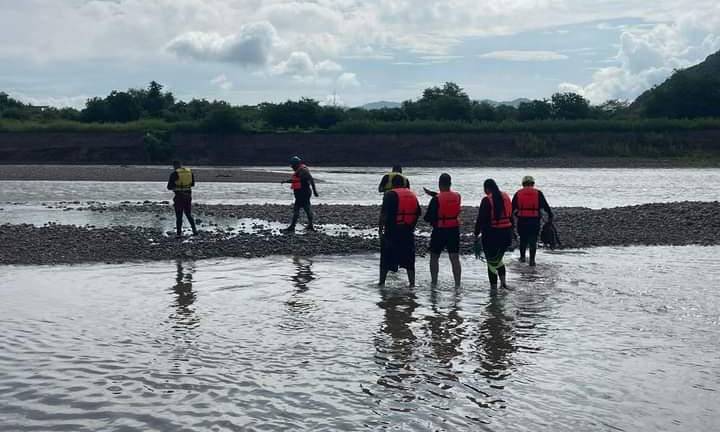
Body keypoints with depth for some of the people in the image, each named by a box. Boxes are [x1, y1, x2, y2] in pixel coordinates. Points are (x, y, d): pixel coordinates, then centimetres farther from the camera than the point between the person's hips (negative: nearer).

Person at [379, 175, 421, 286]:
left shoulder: (390, 195, -7)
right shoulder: (413, 195, 11)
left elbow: (384, 214, -15)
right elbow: (418, 213, 15)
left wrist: (380, 228, -11)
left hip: (392, 232, -5)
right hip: (408, 232, 5)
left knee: (385, 260, 5)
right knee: (409, 260, 12)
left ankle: (382, 283, 8)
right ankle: (412, 283, 10)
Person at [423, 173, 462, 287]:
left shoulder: (436, 199, -15)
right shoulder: (457, 196, 1)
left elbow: (428, 218, -14)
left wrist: (431, 221, 9)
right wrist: (431, 193, 24)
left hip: (439, 231, -4)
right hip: (454, 230, 4)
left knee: (434, 258, 12)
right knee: (455, 259, 5)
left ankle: (434, 284, 13)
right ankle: (457, 284, 2)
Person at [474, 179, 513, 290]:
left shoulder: (487, 200, -13)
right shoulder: (506, 197, 7)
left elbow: (481, 219, -14)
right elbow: (511, 216, 13)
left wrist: (476, 234, -7)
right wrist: (510, 232, 19)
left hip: (491, 234, -6)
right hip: (506, 233, 6)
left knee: (491, 262, 5)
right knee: (498, 259, 24)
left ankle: (493, 287, 6)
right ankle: (503, 280, 9)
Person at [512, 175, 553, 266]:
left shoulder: (518, 193, 4)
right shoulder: (538, 193, 2)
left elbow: (512, 208, 5)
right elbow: (546, 206, 2)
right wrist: (550, 215, 12)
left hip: (522, 220, 1)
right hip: (534, 221, -1)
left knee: (523, 239, 19)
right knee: (533, 240, 5)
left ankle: (522, 257, 28)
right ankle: (532, 260, 1)